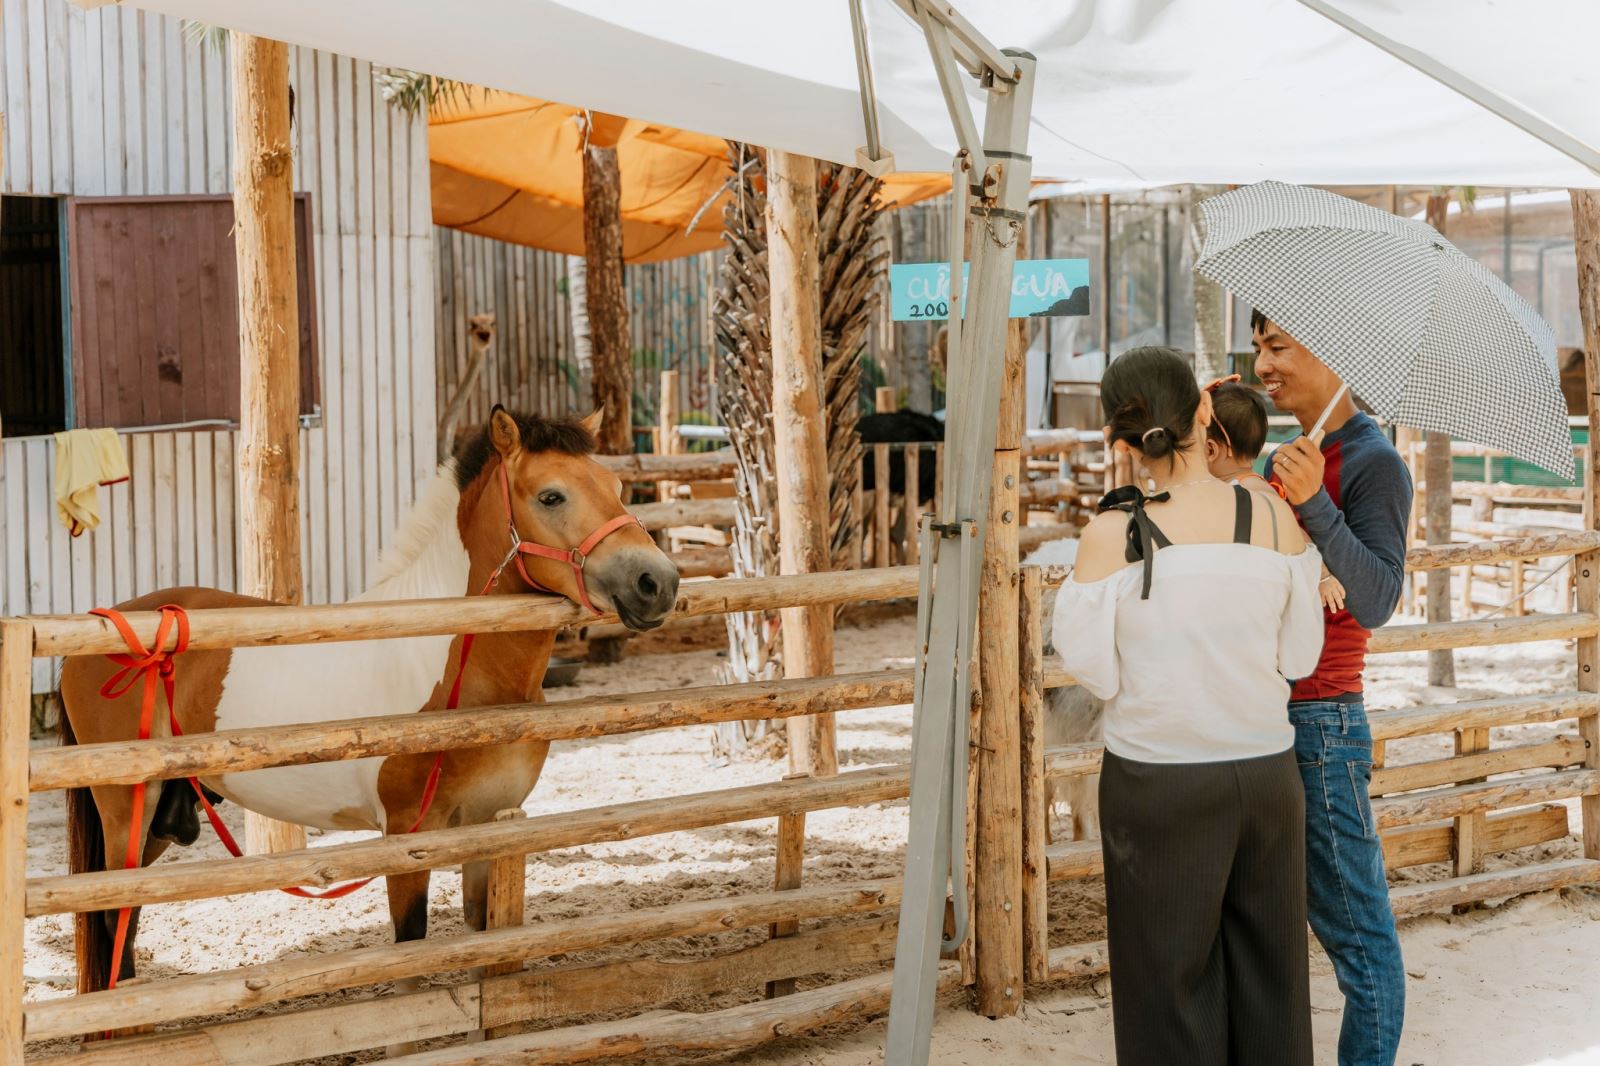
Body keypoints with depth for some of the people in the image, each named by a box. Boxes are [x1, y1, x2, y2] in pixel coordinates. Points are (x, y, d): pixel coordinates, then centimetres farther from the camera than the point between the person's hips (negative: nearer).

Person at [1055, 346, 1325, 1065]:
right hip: (1264, 770, 3)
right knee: (1267, 981, 16)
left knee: (1171, 983, 9)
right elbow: (1299, 656, 1)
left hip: (1159, 785, -2)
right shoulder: (1275, 515, -7)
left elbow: (1096, 673, -6)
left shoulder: (1110, 537, -14)